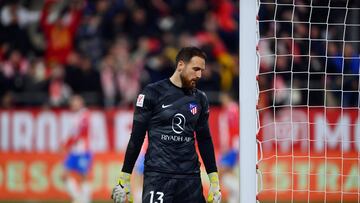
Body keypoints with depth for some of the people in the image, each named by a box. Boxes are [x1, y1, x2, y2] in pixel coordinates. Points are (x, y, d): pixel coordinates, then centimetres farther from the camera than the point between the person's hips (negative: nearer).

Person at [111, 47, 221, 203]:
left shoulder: (200, 99, 11)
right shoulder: (152, 93, -3)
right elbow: (136, 138, -1)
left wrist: (214, 181, 15)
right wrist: (124, 180, -3)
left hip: (190, 177, 5)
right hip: (157, 176, -5)